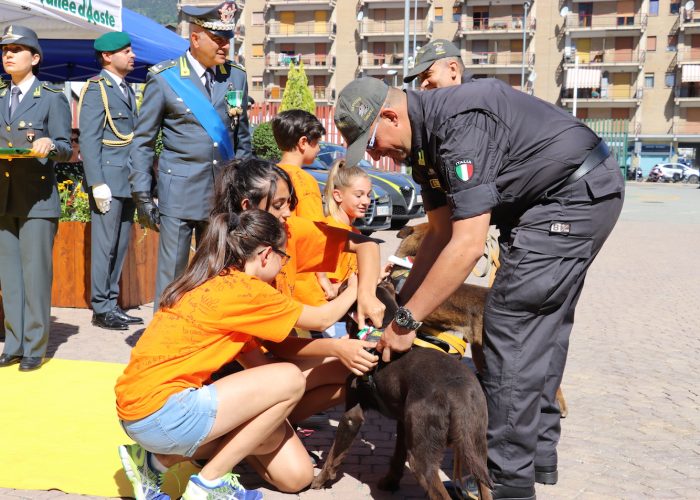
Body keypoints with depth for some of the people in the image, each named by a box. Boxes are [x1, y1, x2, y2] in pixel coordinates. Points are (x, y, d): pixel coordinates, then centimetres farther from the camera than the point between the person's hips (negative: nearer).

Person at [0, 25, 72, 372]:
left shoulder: (53, 98, 1)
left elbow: (66, 149, -4)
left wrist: (49, 145, -24)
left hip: (37, 200, -5)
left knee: (36, 274, -3)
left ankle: (34, 348, 6)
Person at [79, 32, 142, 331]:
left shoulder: (127, 89, 18)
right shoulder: (96, 88, -6)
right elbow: (88, 140, -13)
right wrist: (97, 183, -19)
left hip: (128, 180, 8)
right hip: (108, 180, -8)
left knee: (120, 246, 11)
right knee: (105, 246, -3)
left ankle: (111, 304, 19)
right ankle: (101, 309, 6)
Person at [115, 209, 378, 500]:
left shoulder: (216, 284, 12)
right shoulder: (245, 290, -15)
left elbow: (257, 356, 7)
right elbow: (322, 319, -1)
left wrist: (338, 347, 2)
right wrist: (356, 287, 18)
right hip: (158, 412, -9)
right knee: (289, 380, -13)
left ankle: (162, 458, 10)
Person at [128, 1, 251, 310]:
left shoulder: (237, 78, 8)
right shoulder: (164, 79, -3)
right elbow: (142, 142, 0)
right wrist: (142, 197, -4)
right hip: (179, 195, -3)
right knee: (171, 275, 1)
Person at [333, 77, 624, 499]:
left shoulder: (457, 122, -26)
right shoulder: (424, 138, 4)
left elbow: (467, 246, -29)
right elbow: (441, 233, 9)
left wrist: (406, 320, -24)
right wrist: (400, 302, 5)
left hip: (576, 192, -10)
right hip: (582, 195, 10)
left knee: (510, 323, -11)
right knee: (540, 325, 14)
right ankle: (539, 455, 26)